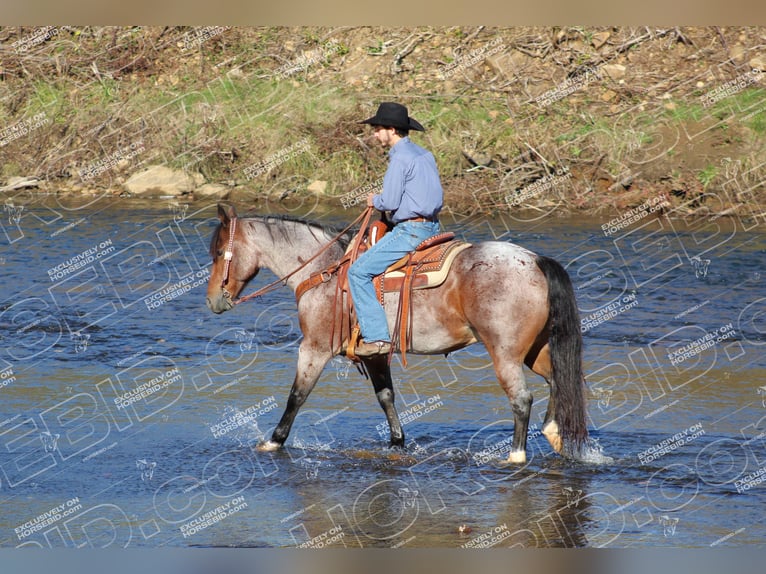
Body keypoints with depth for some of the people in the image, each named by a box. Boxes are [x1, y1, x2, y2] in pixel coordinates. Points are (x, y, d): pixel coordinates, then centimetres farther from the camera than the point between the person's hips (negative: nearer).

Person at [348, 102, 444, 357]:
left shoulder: (400, 158, -14)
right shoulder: (425, 155, 14)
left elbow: (390, 201, -18)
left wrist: (375, 201, 5)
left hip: (410, 230, -10)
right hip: (431, 227, 10)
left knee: (359, 271, -10)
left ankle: (376, 337, -17)